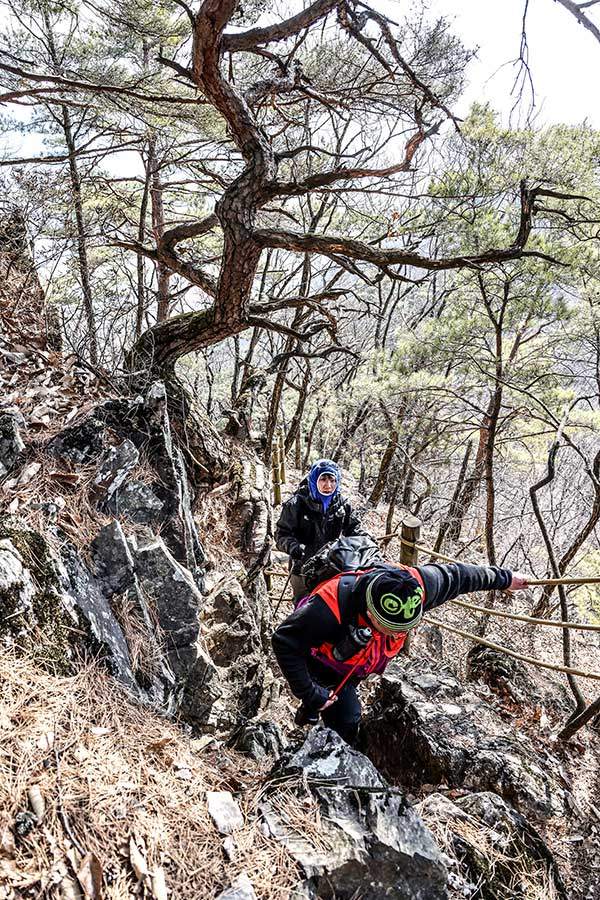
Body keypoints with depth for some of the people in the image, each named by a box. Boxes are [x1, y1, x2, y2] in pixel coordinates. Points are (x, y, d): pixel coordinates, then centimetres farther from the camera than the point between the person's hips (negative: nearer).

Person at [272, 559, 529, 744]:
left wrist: (504, 578, -1)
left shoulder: (413, 585, -34)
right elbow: (285, 641, -36)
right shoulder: (332, 607, -48)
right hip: (323, 664, -5)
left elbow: (454, 575, -15)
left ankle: (309, 713, 54)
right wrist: (310, 694, -34)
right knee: (346, 720, -16)